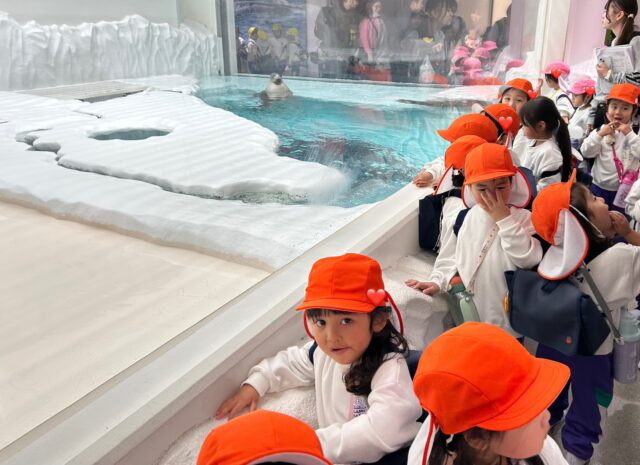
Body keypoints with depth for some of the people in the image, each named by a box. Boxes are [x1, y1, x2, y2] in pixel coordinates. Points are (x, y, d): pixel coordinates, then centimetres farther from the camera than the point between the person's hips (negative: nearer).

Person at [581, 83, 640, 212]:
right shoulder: (600, 130, 0)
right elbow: (586, 152, -9)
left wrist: (629, 134, -24)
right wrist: (599, 134, -20)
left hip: (624, 190, -2)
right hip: (599, 187, 2)